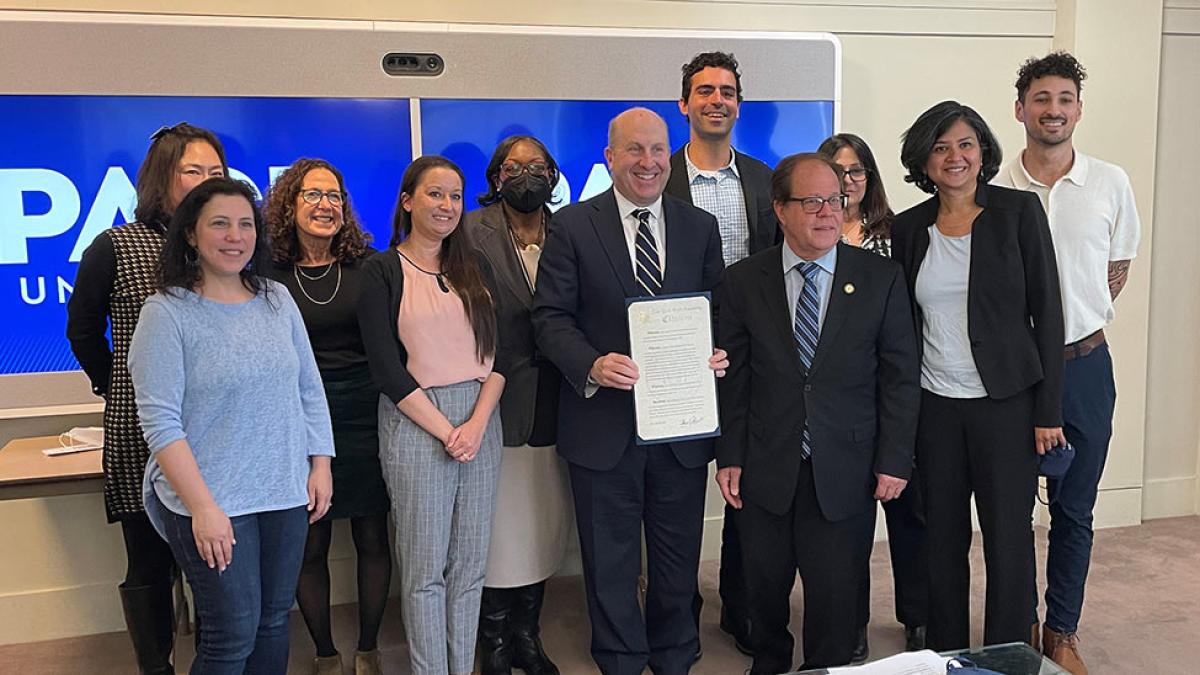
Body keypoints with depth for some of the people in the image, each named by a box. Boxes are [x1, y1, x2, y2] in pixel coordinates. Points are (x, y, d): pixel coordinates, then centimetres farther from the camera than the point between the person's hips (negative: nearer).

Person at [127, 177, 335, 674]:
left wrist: (320, 464, 5)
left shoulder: (278, 300, 6)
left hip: (287, 494, 5)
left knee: (274, 624, 15)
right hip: (211, 504, -5)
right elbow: (160, 421, -14)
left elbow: (309, 389, 12)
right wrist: (203, 506, -19)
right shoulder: (167, 312, -9)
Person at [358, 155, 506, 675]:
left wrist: (478, 423, -8)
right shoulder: (382, 271, -1)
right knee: (425, 569, 3)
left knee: (469, 565, 9)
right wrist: (445, 430, -12)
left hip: (480, 422, 5)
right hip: (415, 424, -4)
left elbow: (497, 353, 7)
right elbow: (386, 366, -8)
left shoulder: (471, 268, 13)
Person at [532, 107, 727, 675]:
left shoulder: (701, 227, 6)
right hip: (604, 422, -2)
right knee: (611, 564, 12)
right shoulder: (572, 226, -3)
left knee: (679, 559, 16)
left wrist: (718, 353, -11)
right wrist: (592, 366, -23)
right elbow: (551, 316, -6)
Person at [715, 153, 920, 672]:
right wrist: (729, 456, -1)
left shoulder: (882, 279, -1)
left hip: (846, 473, -1)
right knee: (765, 589, 14)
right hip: (766, 470, 1)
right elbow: (732, 379, 2)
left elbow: (899, 376, 0)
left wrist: (894, 460, -4)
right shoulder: (742, 282, 0)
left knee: (835, 597, 7)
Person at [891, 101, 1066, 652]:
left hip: (1006, 401, -3)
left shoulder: (1019, 211, -3)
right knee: (943, 537, 10)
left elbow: (1046, 310, -4)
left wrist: (1048, 410, -7)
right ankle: (945, 657, 26)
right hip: (934, 407, 3)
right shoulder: (909, 228, 5)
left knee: (1008, 537, 3)